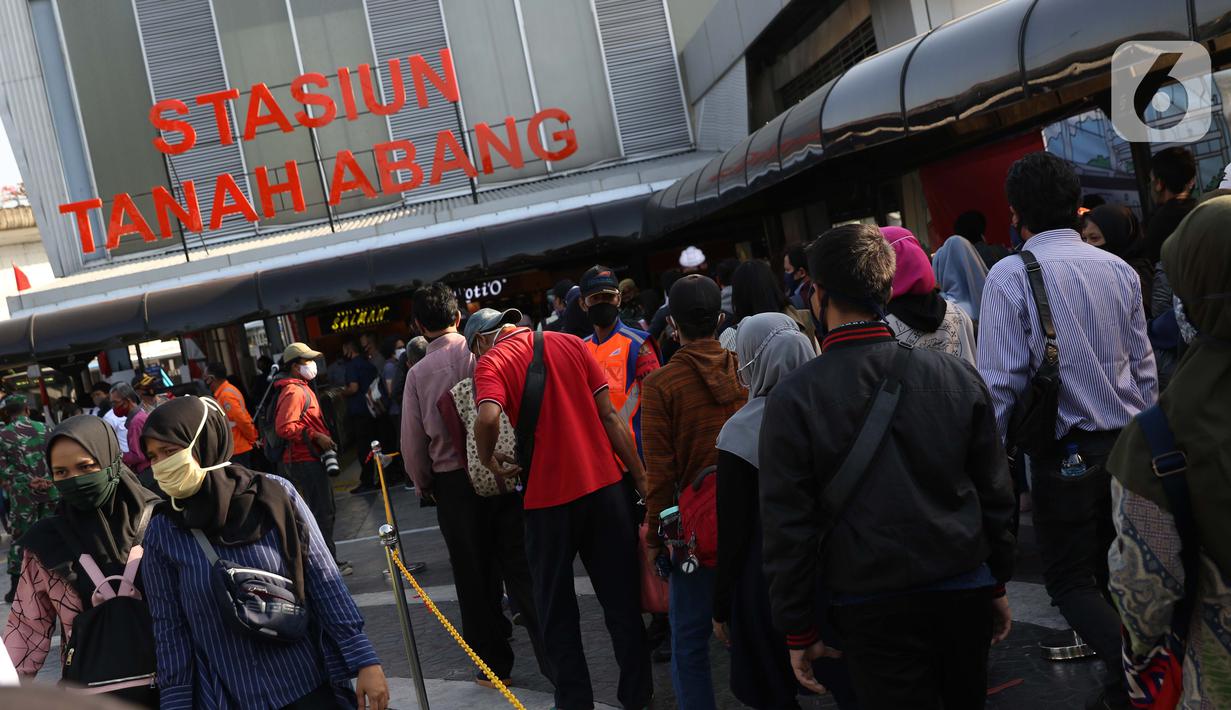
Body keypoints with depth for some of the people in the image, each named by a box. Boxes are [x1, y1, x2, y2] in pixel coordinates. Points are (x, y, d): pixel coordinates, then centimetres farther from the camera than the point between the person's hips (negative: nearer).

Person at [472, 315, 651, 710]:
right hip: (604, 485, 3)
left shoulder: (490, 363, -3)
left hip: (548, 498, -3)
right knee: (622, 600, 14)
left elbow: (488, 419, -24)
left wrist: (488, 460, -4)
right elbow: (609, 415, 4)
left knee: (557, 612, 14)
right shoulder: (570, 344, 8)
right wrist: (641, 478, 6)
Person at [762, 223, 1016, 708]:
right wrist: (998, 584, 16)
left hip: (873, 610, -4)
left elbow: (787, 527, -11)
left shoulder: (793, 399, -13)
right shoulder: (958, 376, -3)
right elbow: (995, 493, 4)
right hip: (966, 593, 4)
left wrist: (799, 632, -1)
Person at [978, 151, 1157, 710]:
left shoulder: (1010, 275, -12)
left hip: (1065, 452, -5)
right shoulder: (1119, 270, 5)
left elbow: (1001, 381, -15)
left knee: (1069, 578, 7)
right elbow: (1145, 369, 9)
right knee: (1116, 570, 18)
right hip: (1128, 445, 6)